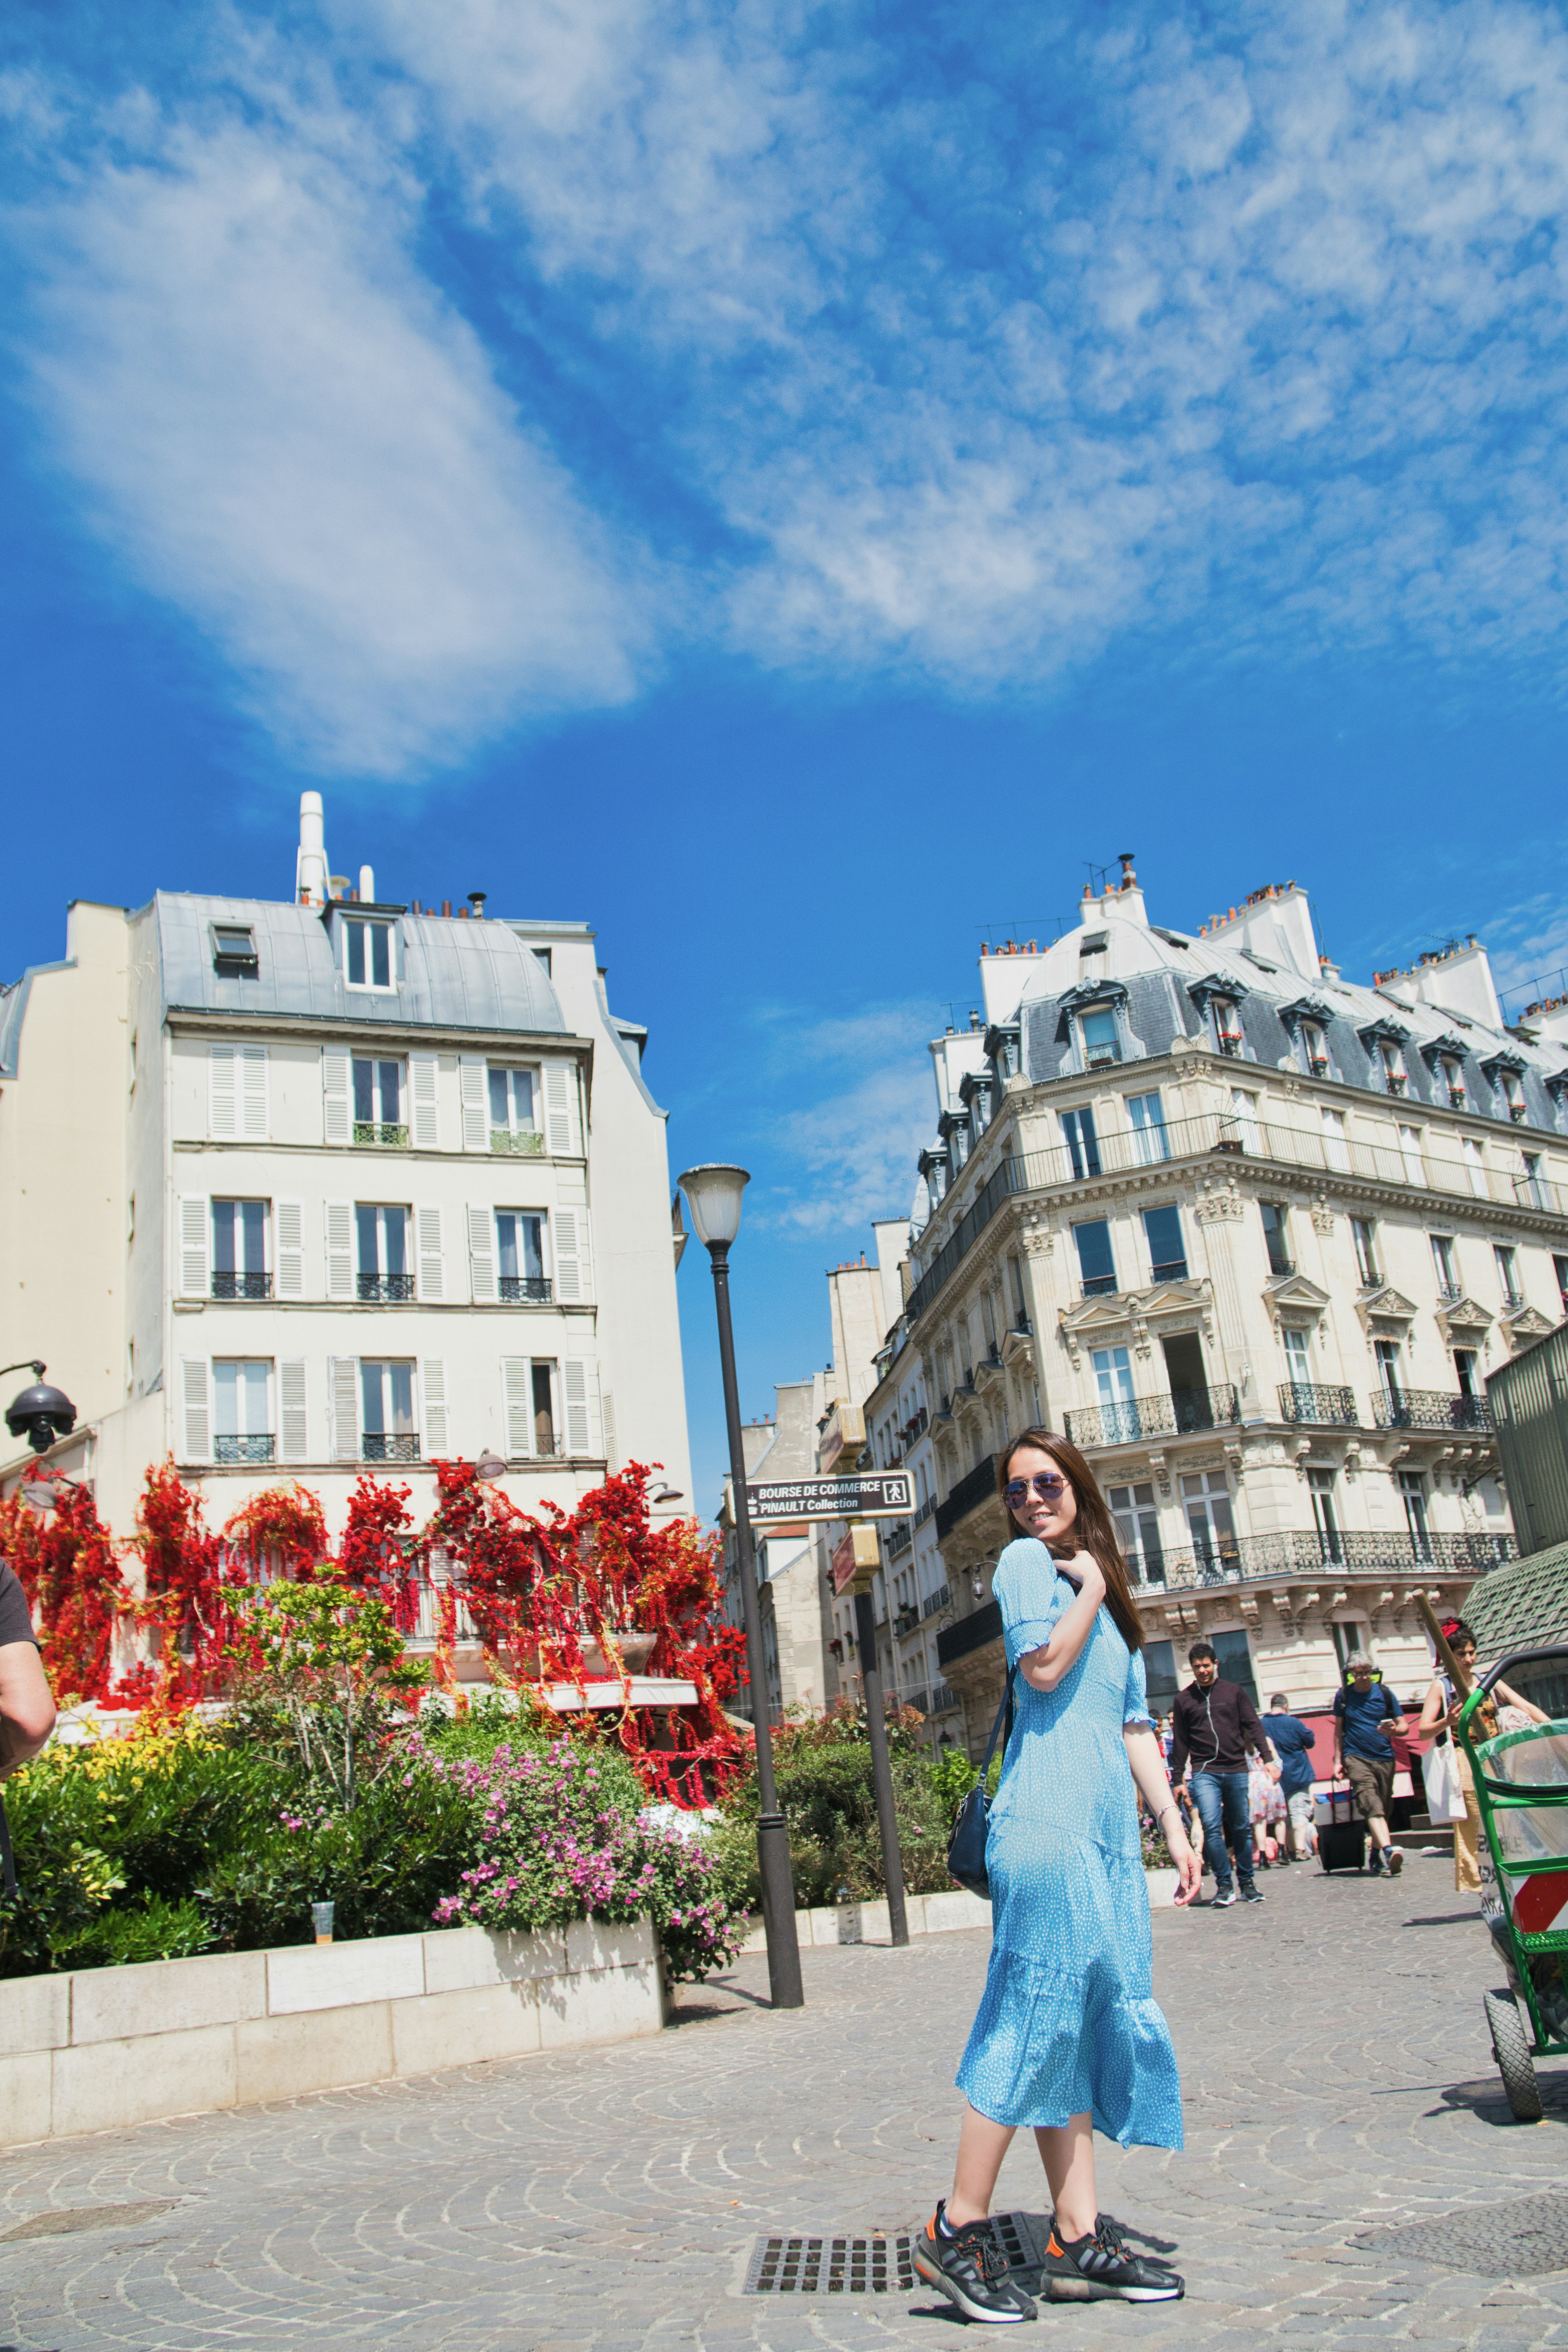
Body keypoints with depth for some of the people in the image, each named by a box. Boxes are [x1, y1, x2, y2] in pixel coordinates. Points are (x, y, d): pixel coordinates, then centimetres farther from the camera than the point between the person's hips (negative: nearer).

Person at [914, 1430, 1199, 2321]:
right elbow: (1042, 1666, -16)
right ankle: (959, 2229, -1)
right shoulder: (1027, 1560, 0)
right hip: (1048, 1816, -8)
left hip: (1108, 1827, 8)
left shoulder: (1113, 1599, 23)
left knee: (1082, 2020, 7)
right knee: (1039, 2013, -9)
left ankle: (1080, 2239, 10)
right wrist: (1090, 1590, -3)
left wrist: (1175, 1825, 16)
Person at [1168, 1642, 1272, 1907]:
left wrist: (1267, 1756, -8)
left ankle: (1247, 1883, 18)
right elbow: (1180, 1742, 11)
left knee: (1242, 1828, 5)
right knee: (1212, 1827, -13)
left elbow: (1253, 1726, 5)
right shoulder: (1184, 1699, 8)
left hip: (1236, 1770, 1)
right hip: (1204, 1773, -1)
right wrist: (1177, 1778, 9)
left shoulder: (1234, 1691, 8)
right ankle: (1225, 1886, -5)